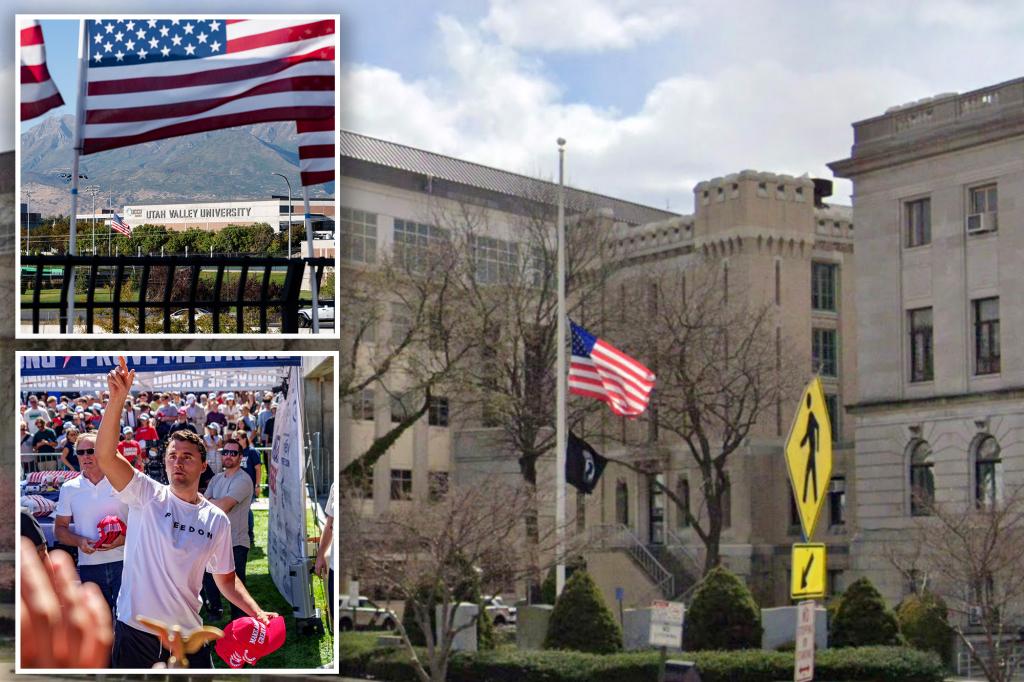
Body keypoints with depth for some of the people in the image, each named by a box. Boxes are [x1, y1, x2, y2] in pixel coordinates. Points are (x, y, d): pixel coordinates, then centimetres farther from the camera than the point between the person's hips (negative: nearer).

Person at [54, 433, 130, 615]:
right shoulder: (69, 489, 8)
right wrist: (79, 541, -9)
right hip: (89, 567, 2)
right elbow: (60, 529, 11)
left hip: (123, 562, -2)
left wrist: (124, 538, -16)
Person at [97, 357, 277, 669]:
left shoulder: (217, 520, 4)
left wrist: (256, 612, -3)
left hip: (187, 633, 2)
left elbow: (225, 578, 14)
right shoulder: (147, 496, -5)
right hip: (134, 630, -2)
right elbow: (105, 455, -19)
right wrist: (118, 398, -31)